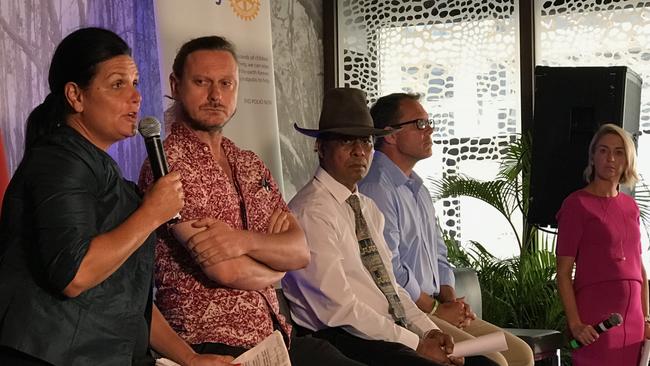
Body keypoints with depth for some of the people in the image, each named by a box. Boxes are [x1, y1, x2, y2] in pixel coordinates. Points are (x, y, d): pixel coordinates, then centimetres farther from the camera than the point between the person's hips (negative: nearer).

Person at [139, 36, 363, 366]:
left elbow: (301, 251, 3)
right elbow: (226, 270, -17)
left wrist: (244, 240, -17)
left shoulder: (250, 165, 14)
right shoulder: (169, 160, -10)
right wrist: (275, 265, 4)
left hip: (276, 336, 7)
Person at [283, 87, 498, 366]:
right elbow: (338, 308, -17)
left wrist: (428, 330, 2)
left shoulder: (368, 209, 16)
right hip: (345, 343, -8)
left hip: (395, 336, 8)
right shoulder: (312, 212, -12)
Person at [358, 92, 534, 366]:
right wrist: (437, 310, -9)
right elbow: (388, 272, -20)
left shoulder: (417, 188, 20)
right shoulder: (376, 189, -14)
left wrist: (451, 301, 6)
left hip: (432, 308, 10)